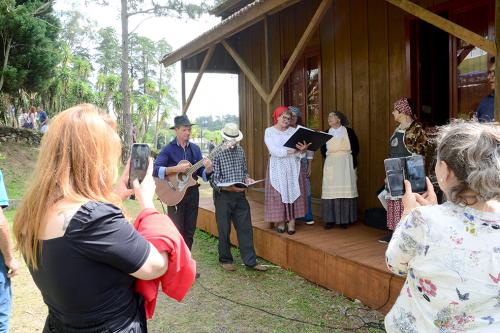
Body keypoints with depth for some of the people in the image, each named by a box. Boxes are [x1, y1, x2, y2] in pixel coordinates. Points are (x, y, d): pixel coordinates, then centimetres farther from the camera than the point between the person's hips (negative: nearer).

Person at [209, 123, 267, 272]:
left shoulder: (240, 150, 8)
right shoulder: (217, 153, -9)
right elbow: (214, 180, -12)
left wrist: (247, 178, -2)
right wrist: (231, 188, -25)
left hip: (240, 194, 5)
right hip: (223, 195, -5)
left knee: (246, 228, 5)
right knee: (224, 229, 6)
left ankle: (250, 261, 13)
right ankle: (226, 260, 22)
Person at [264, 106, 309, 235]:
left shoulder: (294, 131, 8)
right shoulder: (269, 131, 2)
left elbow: (300, 152, -1)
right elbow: (274, 151, -12)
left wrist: (302, 150, -23)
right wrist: (291, 150, -20)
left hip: (293, 167, 2)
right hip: (277, 167, -2)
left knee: (293, 192, 0)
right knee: (279, 194, -2)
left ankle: (292, 222, 5)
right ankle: (280, 222, 7)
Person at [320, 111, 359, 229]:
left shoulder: (349, 131, 1)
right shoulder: (326, 133, 9)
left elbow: (356, 148, 2)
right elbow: (323, 150, 14)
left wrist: (353, 163, -2)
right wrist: (329, 157, 4)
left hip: (346, 165, -2)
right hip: (331, 165, 2)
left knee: (345, 191, -2)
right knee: (330, 191, -2)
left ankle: (345, 219, 5)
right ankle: (330, 219, 3)